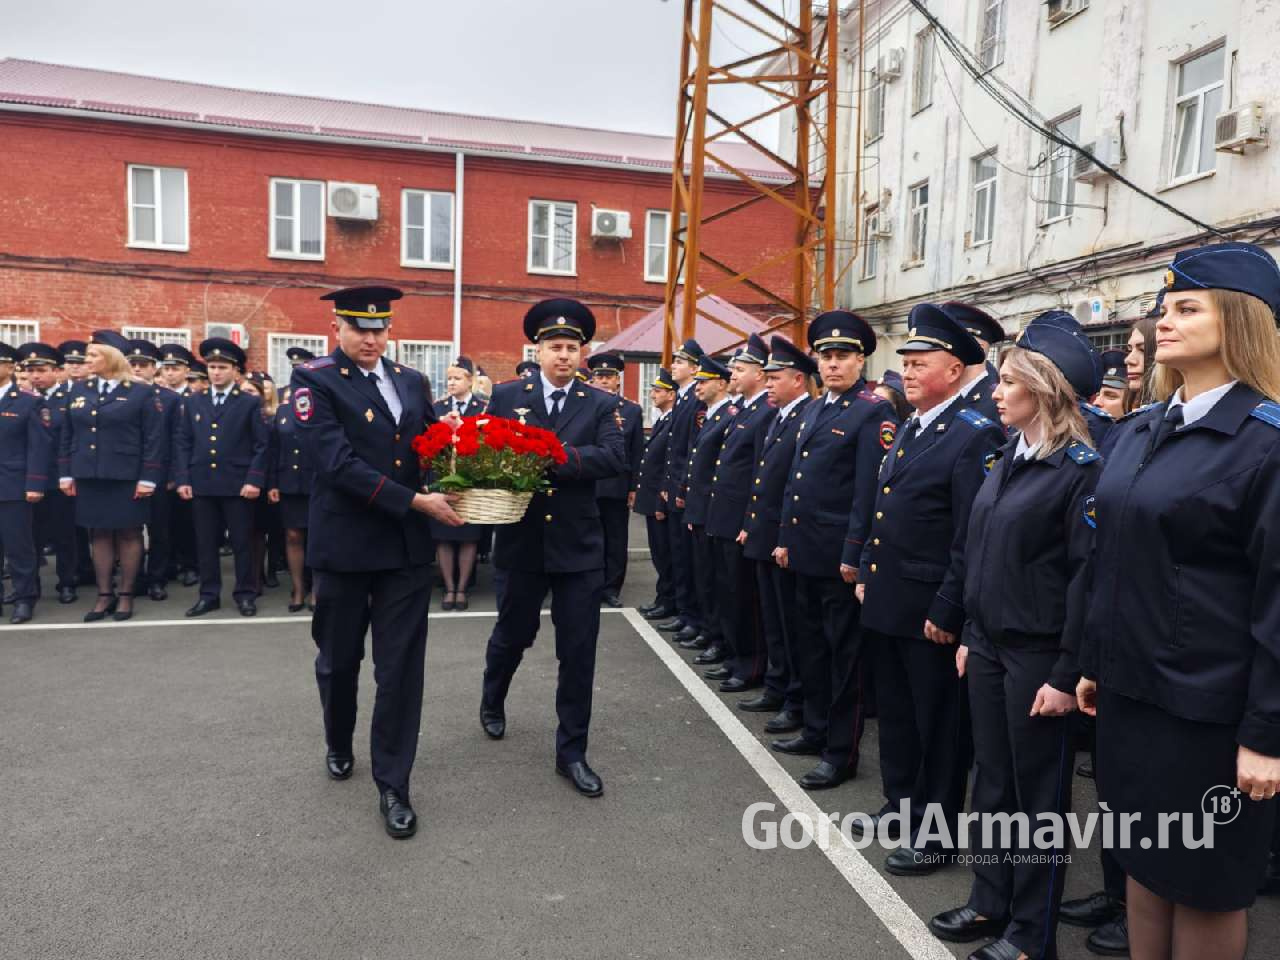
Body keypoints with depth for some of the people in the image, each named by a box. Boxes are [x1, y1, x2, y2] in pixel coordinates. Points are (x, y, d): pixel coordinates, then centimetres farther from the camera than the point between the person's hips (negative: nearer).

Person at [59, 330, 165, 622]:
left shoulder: (141, 393, -5)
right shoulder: (78, 391, 10)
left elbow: (154, 439, -7)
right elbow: (66, 435, 13)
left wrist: (148, 477, -13)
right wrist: (65, 473, 7)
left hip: (126, 478, -4)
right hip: (88, 477, 5)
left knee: (128, 534, 5)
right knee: (99, 535, 9)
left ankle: (126, 595, 14)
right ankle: (104, 595, 17)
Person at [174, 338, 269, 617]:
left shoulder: (251, 403, 2)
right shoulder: (192, 403, 12)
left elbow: (262, 445, -2)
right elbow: (182, 444, 10)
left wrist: (254, 480, -11)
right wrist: (182, 479, 1)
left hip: (237, 485, -3)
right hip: (201, 485, 3)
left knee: (242, 542, 3)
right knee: (205, 543, 8)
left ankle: (245, 594, 13)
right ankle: (209, 594, 17)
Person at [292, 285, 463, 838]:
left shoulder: (411, 380, 9)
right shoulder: (314, 381, -7)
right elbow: (337, 462, -19)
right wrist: (415, 501, -23)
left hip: (407, 545, 3)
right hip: (344, 543, -3)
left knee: (401, 667, 3)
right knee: (339, 659, 16)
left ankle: (393, 785, 15)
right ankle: (339, 746, 44)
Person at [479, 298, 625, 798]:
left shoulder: (600, 404, 0)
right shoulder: (505, 396, 3)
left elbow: (613, 458, -15)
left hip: (578, 545, 0)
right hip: (521, 540, 1)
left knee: (578, 652, 3)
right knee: (512, 635, 19)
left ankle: (572, 752, 18)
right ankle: (492, 703, 50)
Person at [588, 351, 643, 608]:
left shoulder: (632, 410, 7)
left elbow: (637, 452, 5)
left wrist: (633, 487, 2)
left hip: (617, 487, 1)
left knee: (616, 541, 7)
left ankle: (611, 588, 17)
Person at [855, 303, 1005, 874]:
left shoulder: (974, 436, -15)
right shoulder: (907, 430, 13)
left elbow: (973, 536, -19)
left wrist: (947, 611, -19)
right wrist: (866, 573, 15)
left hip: (930, 611, -8)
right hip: (886, 602, 9)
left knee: (936, 722, 7)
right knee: (894, 712, 20)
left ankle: (934, 831, 21)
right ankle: (901, 803, 37)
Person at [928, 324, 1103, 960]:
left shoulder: (1082, 470, -15)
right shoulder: (1005, 460, 9)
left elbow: (1088, 578, -17)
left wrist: (1067, 673, -17)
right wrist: (968, 635, 13)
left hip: (1039, 657, -7)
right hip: (988, 646, 7)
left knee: (1038, 792, 8)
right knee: (992, 782, 17)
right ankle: (990, 902, 34)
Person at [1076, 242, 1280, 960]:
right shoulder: (1141, 431, 7)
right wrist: (1095, 664, 15)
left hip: (1208, 705, -6)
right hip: (1130, 687, 7)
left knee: (1206, 883, 11)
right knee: (1144, 859, 20)